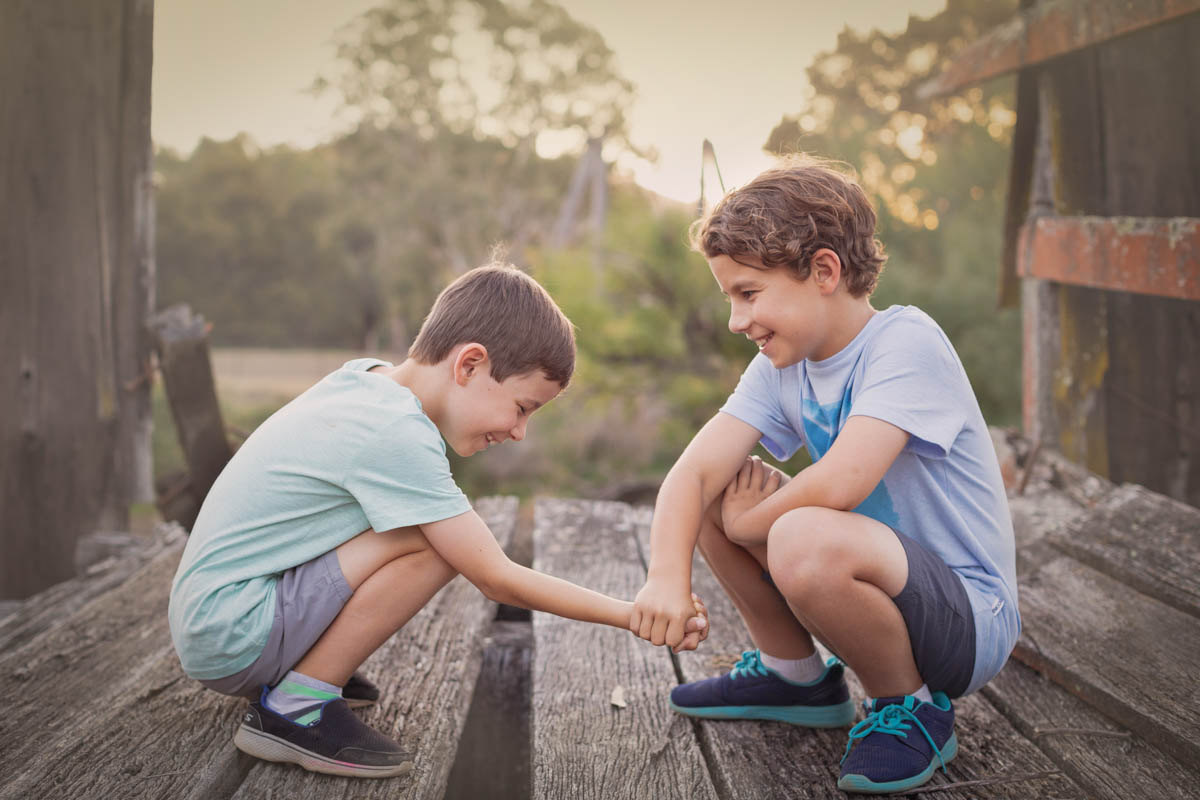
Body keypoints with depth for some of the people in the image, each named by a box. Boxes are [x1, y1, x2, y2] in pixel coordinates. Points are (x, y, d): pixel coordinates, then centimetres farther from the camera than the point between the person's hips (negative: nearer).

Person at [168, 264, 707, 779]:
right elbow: (498, 581, -20)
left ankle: (307, 665, 12)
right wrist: (635, 616, -12)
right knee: (438, 541, -23)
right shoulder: (397, 435, -24)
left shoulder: (368, 378, 1)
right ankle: (295, 706, -11)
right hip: (227, 637, -9)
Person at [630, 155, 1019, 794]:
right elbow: (694, 471, -12)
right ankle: (796, 675, 15)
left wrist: (752, 519, -15)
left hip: (969, 619, -7)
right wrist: (668, 574, -29)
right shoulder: (781, 365, 0)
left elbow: (839, 485, -34)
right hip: (884, 585, 8)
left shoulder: (905, 341, -22)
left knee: (804, 538, -35)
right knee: (717, 488, -2)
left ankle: (912, 706, -7)